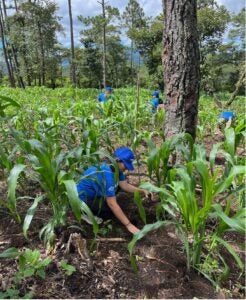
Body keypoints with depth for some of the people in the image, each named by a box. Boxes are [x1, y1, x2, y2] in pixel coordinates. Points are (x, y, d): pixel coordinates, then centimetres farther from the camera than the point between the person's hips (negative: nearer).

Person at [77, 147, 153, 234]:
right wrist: (128, 225, -29)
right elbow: (112, 204, -32)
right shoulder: (107, 174, -33)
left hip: (93, 193, 9)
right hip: (81, 199, -9)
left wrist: (143, 191, -10)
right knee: (112, 208, -22)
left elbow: (124, 185, 3)